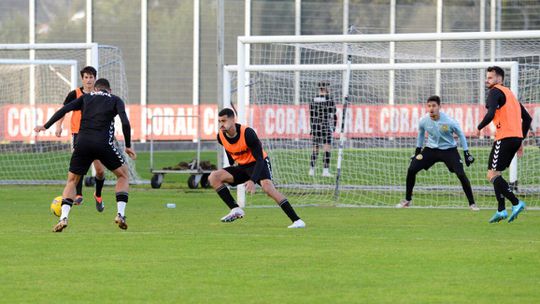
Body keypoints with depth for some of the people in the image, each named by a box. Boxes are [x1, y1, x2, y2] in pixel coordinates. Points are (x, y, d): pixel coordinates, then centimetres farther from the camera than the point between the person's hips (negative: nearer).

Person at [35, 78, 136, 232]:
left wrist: (45, 126, 12)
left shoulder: (86, 97, 20)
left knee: (72, 180, 18)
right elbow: (125, 122, -1)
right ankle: (120, 214, 3)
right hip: (103, 143, -2)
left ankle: (63, 218, -2)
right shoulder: (116, 100, 15)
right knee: (123, 175, 20)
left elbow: (64, 110, 8)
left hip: (82, 143, 2)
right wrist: (128, 146, 6)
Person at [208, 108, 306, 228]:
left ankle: (297, 220, -34)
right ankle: (235, 210, -10)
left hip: (259, 164, -6)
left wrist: (252, 181, -38)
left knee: (267, 187, -33)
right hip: (242, 166, 6)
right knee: (213, 177, -11)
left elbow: (259, 159, -28)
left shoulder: (247, 133, -28)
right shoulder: (221, 136, -11)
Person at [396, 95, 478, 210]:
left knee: (461, 174, -18)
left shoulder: (449, 121, -24)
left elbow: (460, 134, -7)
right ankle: (407, 200, 11)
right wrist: (417, 151, 15)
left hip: (449, 150, -3)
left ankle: (472, 204, -3)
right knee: (411, 169, -8)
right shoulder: (424, 121, -15)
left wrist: (466, 153, -5)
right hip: (431, 149, 3)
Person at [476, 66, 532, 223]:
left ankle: (516, 203, -19)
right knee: (496, 174, 16)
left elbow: (491, 114, -20)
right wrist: (521, 140, 25)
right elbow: (527, 118, 25)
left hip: (505, 138, -9)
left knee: (492, 175, -9)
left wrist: (479, 128, -3)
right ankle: (501, 210, 11)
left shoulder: (495, 92, -4)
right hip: (516, 137, 9)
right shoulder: (510, 93, 24)